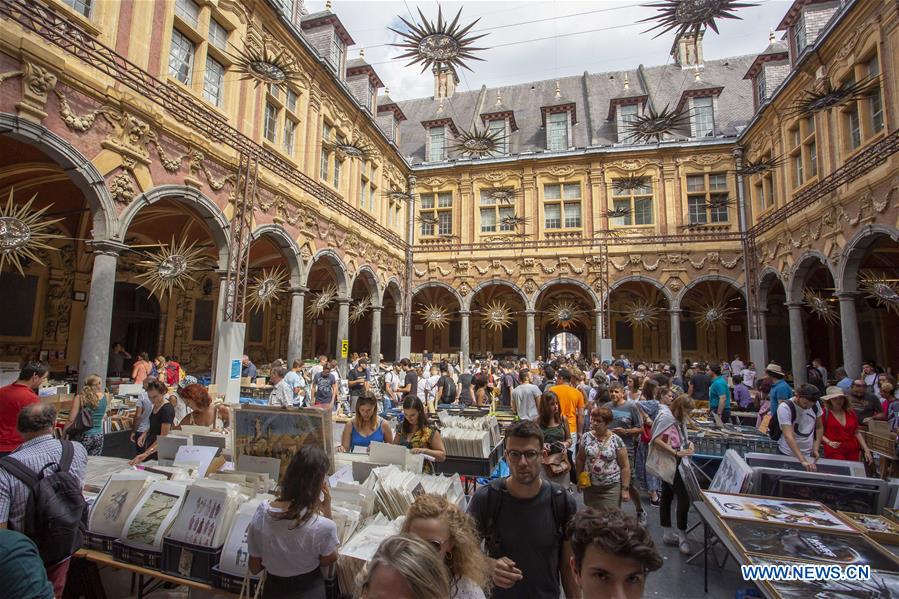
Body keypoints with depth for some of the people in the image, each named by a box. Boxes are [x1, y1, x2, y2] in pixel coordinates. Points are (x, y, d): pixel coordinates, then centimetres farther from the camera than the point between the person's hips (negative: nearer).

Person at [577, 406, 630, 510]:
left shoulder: (616, 440, -9)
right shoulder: (586, 437, -1)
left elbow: (625, 466, -5)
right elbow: (580, 460, 9)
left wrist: (625, 489, -5)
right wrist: (580, 479, 9)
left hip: (611, 487, -3)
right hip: (590, 486, 3)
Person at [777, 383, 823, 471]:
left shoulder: (815, 405, -5)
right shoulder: (785, 407, -24)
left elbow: (819, 427, 9)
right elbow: (788, 436, -30)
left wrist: (815, 449, -1)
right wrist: (803, 460, -37)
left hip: (809, 454, 5)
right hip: (787, 455, -5)